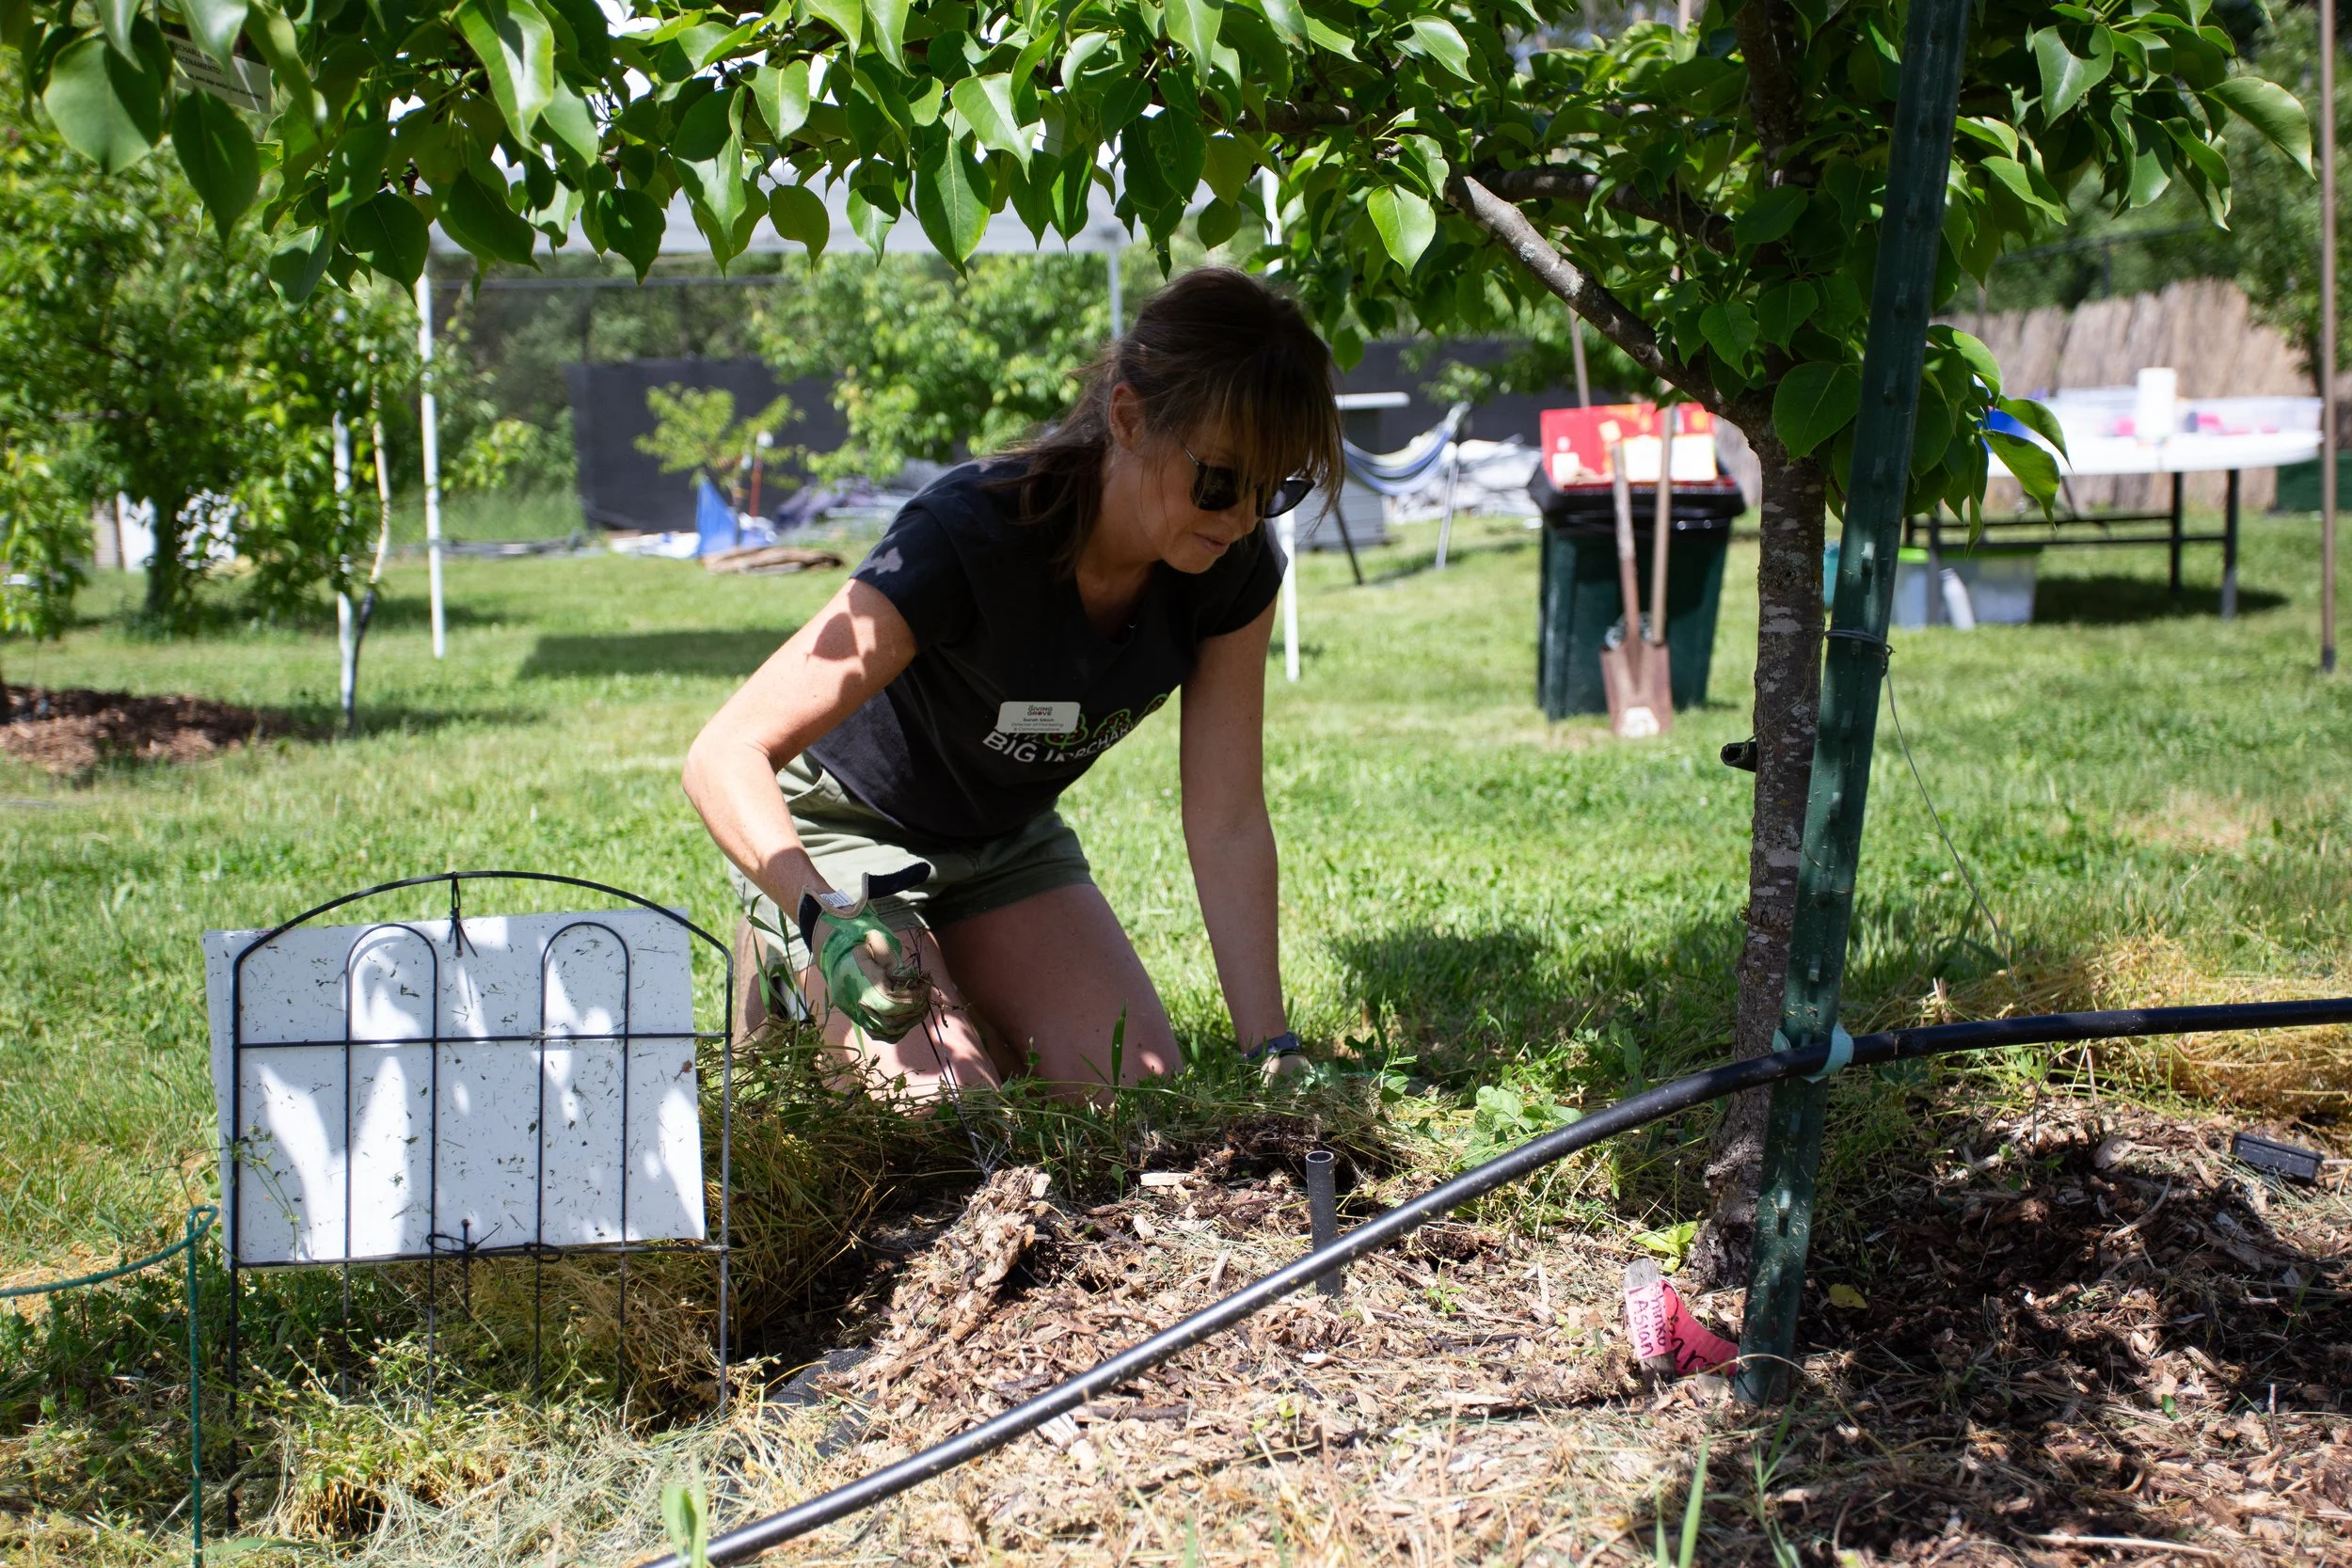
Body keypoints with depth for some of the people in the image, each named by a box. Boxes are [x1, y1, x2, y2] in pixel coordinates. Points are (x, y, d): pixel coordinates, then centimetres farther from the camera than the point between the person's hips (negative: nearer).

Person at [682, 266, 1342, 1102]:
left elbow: (1228, 820, -16)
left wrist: (1271, 1050, -22)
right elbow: (725, 756, -39)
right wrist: (827, 915, -56)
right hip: (842, 829, -5)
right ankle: (789, 976, 7)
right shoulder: (968, 538, -37)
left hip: (1008, 837, 5)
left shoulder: (1234, 569, -20)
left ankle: (960, 986, 16)